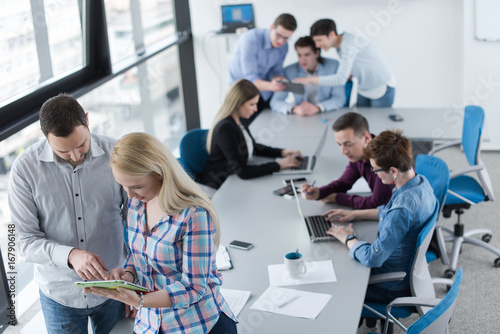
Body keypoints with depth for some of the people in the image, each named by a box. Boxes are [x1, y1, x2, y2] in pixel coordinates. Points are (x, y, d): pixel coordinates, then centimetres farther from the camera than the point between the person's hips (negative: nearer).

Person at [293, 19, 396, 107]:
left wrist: (309, 80, -32)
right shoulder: (339, 45, 0)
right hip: (364, 90, 8)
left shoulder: (349, 44, -27)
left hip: (382, 89, -8)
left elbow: (341, 79, -34)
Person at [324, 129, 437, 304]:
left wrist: (348, 238, -16)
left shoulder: (403, 208, -36)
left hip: (393, 288, -9)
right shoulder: (421, 182, -6)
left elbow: (373, 258, -33)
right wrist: (355, 214, 10)